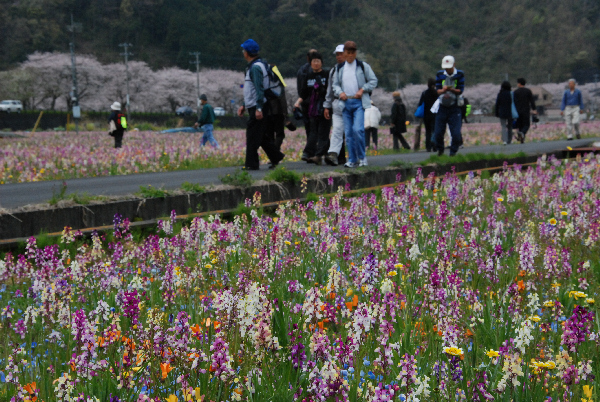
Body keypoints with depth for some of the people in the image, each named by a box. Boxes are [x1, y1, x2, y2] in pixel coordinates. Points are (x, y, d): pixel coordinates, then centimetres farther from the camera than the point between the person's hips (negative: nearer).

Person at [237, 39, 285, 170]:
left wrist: (259, 108, -26)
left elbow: (259, 89, -22)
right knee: (261, 136, 13)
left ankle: (251, 164, -4)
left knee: (253, 136, -7)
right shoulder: (252, 67, 18)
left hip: (257, 107, -10)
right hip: (253, 107, 10)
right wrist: (243, 105, 23)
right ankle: (276, 157, 16)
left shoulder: (256, 67, -15)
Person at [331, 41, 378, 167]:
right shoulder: (339, 68, 14)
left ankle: (362, 157, -2)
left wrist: (362, 90, -8)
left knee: (358, 129, -17)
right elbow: (335, 84, 19)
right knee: (348, 133, 3)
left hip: (359, 102, -4)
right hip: (345, 103, 4)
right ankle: (353, 159, 11)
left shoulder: (363, 66, 4)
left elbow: (373, 81, 6)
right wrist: (340, 92, -2)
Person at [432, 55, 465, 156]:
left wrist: (451, 89, -26)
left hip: (454, 107, -2)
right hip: (442, 106, 2)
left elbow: (460, 90, -6)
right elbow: (437, 90, -1)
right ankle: (440, 149, 28)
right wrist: (443, 90, -24)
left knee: (456, 133, -9)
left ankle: (453, 151, 13)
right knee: (438, 132, 1)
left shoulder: (459, 74, -3)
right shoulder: (440, 74, 3)